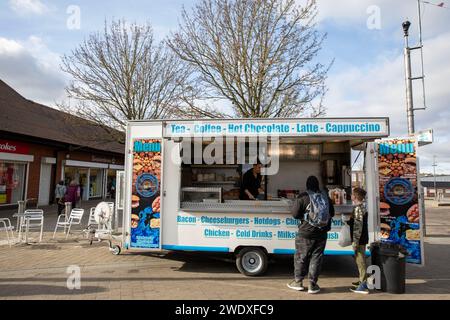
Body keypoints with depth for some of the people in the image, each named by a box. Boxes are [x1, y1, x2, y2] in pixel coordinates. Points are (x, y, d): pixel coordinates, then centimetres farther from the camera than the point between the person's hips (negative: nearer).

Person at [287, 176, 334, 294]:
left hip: (306, 233, -3)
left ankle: (298, 282, 21)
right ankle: (312, 285, 15)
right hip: (321, 234, 4)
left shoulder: (303, 197, -12)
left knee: (300, 257, 11)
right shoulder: (326, 196, 1)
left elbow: (296, 215, -10)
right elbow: (332, 213, 12)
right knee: (316, 258, 10)